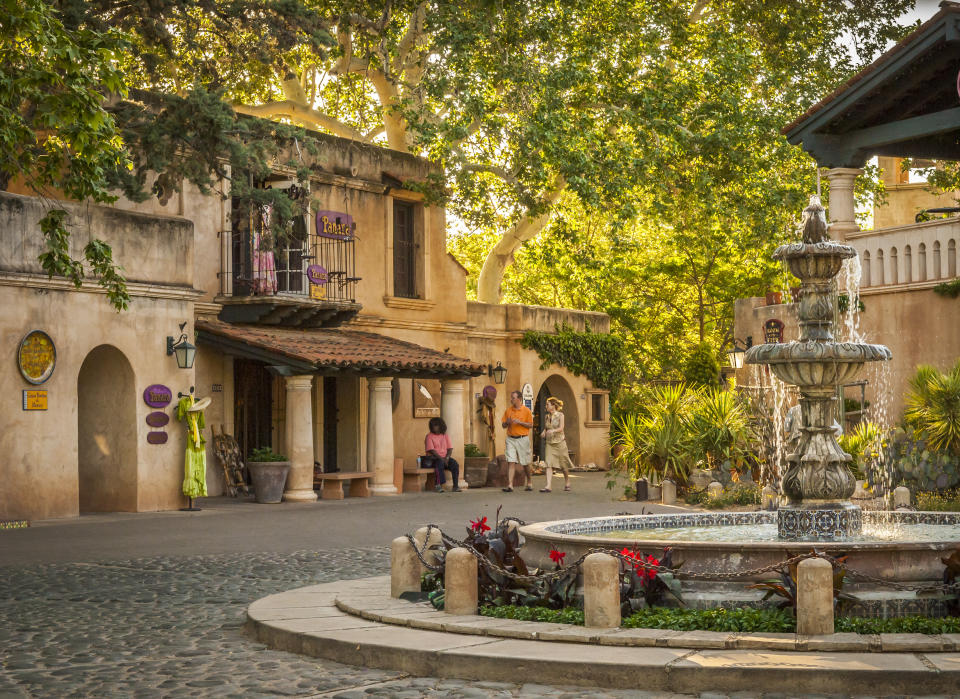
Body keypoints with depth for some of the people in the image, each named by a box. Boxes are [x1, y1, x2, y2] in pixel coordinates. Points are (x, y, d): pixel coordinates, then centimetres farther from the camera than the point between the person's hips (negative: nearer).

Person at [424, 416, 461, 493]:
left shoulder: (445, 436, 11)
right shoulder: (429, 436, -3)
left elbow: (450, 449, 7)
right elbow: (431, 450, -12)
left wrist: (447, 458, -13)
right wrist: (441, 458, -20)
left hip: (445, 457, 4)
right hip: (433, 458, -4)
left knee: (455, 464, -24)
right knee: (440, 463, -38)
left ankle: (456, 486, -25)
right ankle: (438, 485, -38)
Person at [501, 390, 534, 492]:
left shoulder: (526, 410, -1)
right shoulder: (508, 410, 8)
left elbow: (530, 425, -2)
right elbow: (503, 425, 12)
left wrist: (520, 422, -16)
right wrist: (507, 422, -10)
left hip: (522, 439, -2)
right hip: (510, 439, 2)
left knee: (525, 463, 7)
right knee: (511, 462, -8)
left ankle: (529, 482, 28)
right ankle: (510, 485, -12)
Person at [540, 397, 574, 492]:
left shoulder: (560, 415, -5)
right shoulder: (547, 416, 9)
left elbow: (561, 428, -14)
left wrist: (553, 431, -32)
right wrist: (543, 432, -3)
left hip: (559, 442, -4)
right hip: (550, 443, 4)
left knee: (564, 464, 7)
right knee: (549, 464, -10)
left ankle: (567, 483, 28)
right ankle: (548, 486, -17)